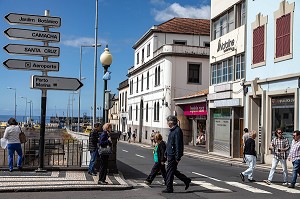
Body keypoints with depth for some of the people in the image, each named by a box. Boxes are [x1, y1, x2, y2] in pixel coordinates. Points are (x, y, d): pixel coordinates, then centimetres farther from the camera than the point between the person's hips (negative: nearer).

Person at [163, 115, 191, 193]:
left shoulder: (177, 131, -17)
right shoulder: (172, 130, 14)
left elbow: (178, 145, -21)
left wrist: (177, 157, -22)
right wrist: (166, 153, 21)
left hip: (173, 156, -10)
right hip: (170, 155, 10)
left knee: (169, 172, -2)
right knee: (172, 171, 16)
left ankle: (169, 188, 9)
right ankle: (186, 180, 26)